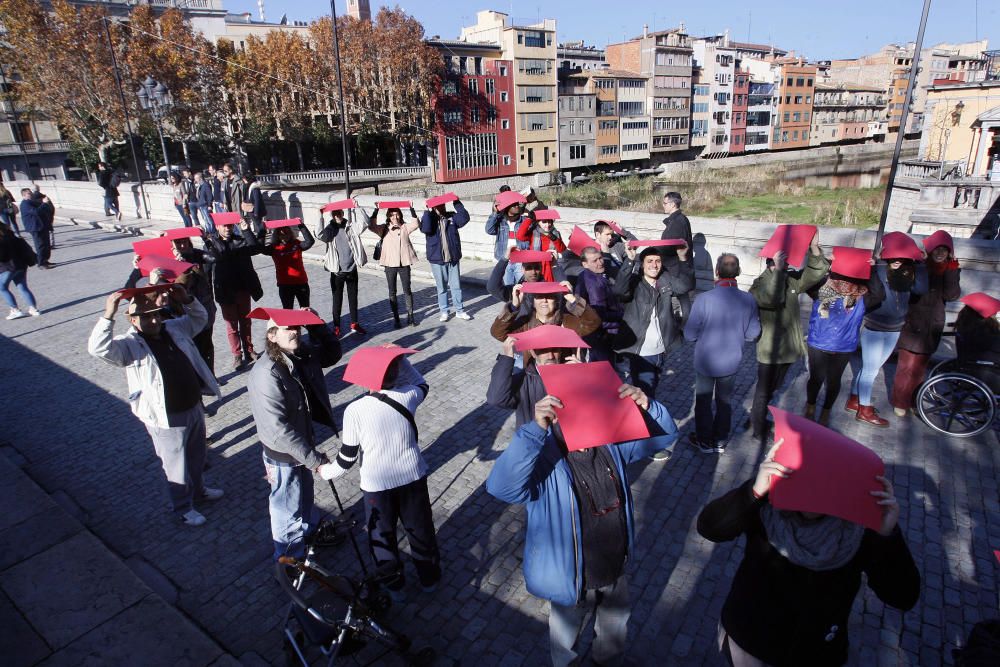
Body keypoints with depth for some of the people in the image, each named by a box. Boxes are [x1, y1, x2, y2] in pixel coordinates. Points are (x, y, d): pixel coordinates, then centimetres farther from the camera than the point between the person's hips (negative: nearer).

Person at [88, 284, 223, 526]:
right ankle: (183, 508, 34)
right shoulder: (129, 345, -17)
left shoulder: (174, 328, 0)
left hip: (194, 407, 6)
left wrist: (186, 300, -6)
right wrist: (108, 315, -42)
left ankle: (198, 490, 52)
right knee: (176, 466, 12)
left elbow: (200, 318, 13)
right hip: (166, 420, -6)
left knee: (197, 456, 27)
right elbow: (98, 348, -34)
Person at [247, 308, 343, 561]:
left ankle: (310, 529, 58)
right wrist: (314, 459, -27)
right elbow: (279, 429, -31)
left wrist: (316, 326, -12)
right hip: (283, 454, -7)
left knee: (305, 491, 32)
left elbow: (332, 353, 5)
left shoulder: (302, 354, -11)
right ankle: (290, 557, 40)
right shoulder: (266, 374, -33)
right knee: (288, 506, 16)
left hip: (303, 441, 7)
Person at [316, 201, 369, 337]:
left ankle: (354, 324, 27)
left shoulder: (351, 226, 1)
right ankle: (336, 326, 18)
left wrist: (357, 208, -20)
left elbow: (364, 222, -14)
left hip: (352, 269, 2)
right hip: (337, 271, -2)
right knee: (337, 299, 7)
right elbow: (319, 234, -23)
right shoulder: (329, 229, -3)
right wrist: (320, 216, -25)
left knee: (353, 298, 13)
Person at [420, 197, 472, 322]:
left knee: (456, 285, 8)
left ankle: (459, 310, 19)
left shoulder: (452, 216, 3)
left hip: (453, 258, 1)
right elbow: (425, 229, -21)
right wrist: (428, 211, -22)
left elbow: (464, 218, -14)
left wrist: (457, 203, -15)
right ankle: (444, 311, 20)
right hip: (437, 259, -1)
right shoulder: (430, 218, 0)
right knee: (441, 287, 9)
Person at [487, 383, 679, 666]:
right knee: (566, 633, 27)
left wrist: (646, 407, -31)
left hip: (617, 566, 5)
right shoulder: (543, 457, -33)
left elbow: (664, 435, -8)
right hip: (573, 577, -5)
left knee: (616, 622, 35)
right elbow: (502, 487, -51)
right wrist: (535, 429, -59)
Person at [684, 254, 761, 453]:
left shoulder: (704, 299, -25)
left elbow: (690, 335, -18)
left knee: (703, 401, 18)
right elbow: (753, 333, -4)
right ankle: (720, 442, 37)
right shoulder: (748, 300, -15)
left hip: (705, 361, -3)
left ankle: (704, 441, 34)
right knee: (724, 401, 22)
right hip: (731, 362, 3)